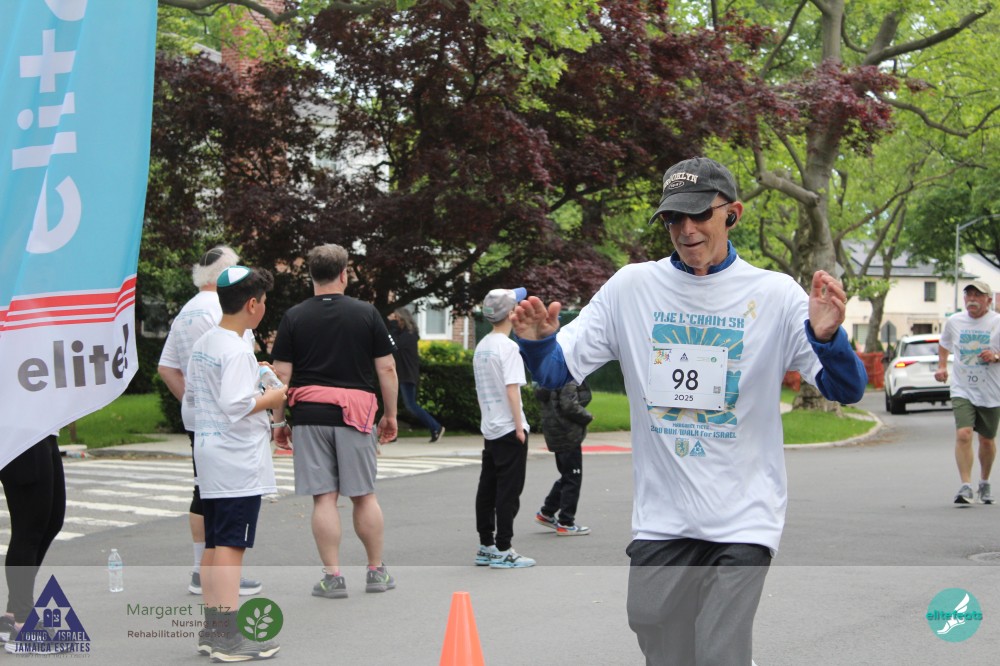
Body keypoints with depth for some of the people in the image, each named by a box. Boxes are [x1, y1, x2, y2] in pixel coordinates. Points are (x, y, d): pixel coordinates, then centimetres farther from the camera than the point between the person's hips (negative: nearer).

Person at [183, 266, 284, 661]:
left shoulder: (201, 346, 13)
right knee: (231, 544, -9)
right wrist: (272, 398, -11)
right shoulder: (236, 350, -15)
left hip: (209, 458, 9)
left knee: (213, 544, 13)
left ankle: (211, 630, 18)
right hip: (238, 462, -9)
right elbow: (235, 404, -24)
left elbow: (189, 406, 17)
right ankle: (229, 638, -8)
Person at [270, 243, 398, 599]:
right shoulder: (367, 313, 2)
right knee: (364, 495, 10)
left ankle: (332, 577, 1)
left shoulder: (294, 317, 2)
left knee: (323, 497, 1)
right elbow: (386, 369, 2)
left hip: (309, 414, 0)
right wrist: (390, 414, 12)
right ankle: (377, 571, 17)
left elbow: (281, 375, 0)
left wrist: (279, 422, 9)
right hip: (355, 413, 0)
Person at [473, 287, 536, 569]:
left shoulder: (481, 346, 12)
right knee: (508, 490, -5)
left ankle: (486, 547, 17)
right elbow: (511, 388, -18)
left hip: (489, 429, 8)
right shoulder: (507, 347, -14)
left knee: (487, 489, 11)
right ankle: (503, 551, -5)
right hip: (509, 429, -8)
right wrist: (519, 425, -16)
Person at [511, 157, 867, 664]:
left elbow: (846, 391, -7)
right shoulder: (630, 287, 2)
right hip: (659, 519, 3)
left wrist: (827, 336, -27)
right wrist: (536, 341, -21)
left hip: (744, 520, -2)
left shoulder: (775, 294, -3)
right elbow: (555, 372, 2)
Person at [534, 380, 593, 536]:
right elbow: (568, 405, -26)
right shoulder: (569, 379, -19)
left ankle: (546, 513, 25)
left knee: (567, 476, 22)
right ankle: (566, 523, 5)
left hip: (556, 433, 9)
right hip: (568, 433, -9)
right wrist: (587, 417, -9)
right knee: (573, 479, 1)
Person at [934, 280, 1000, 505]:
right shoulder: (954, 322, 3)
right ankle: (965, 486, -18)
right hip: (962, 390, 0)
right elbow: (944, 344, 22)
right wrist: (942, 366, 9)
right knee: (963, 434, -19)